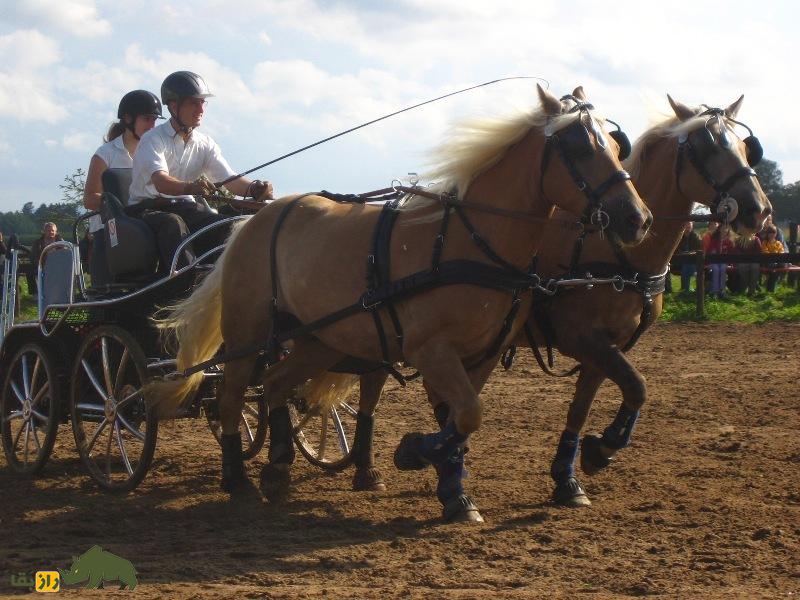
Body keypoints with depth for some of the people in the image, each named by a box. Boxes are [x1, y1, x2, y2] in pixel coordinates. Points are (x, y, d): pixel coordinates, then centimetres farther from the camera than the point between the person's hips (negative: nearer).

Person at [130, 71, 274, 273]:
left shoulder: (205, 144, 9)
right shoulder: (153, 139, -10)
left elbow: (229, 179, -2)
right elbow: (160, 182, -28)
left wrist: (254, 189, -26)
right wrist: (190, 187, -50)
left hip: (184, 206, 6)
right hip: (147, 208, -5)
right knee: (173, 224, -39)